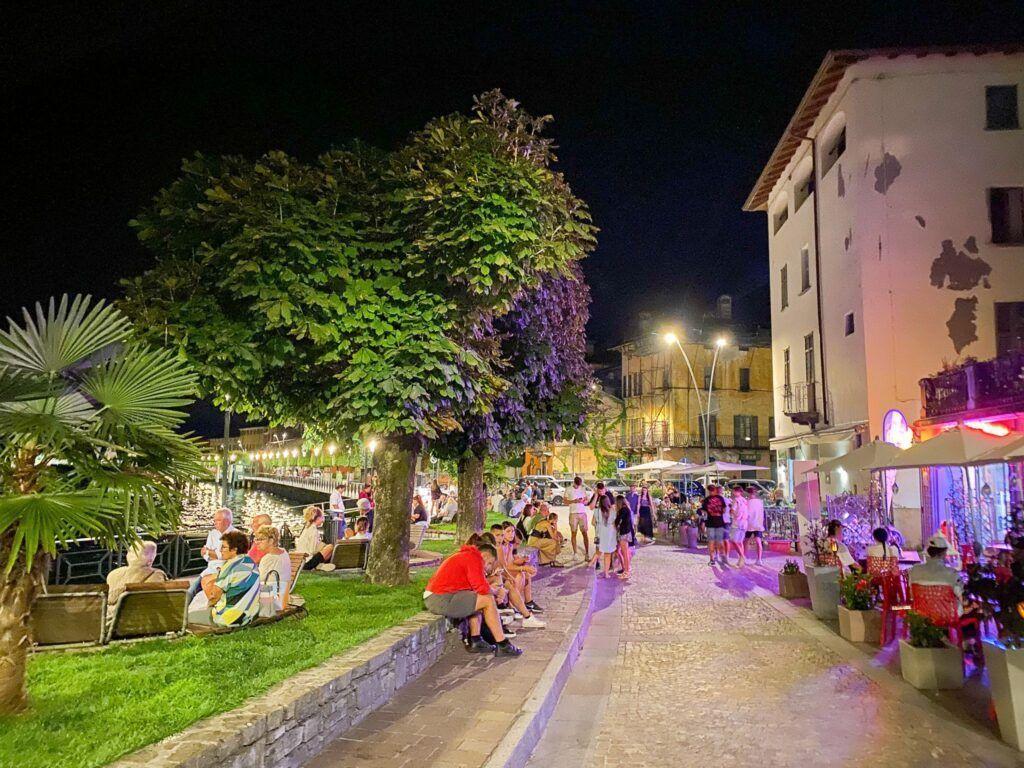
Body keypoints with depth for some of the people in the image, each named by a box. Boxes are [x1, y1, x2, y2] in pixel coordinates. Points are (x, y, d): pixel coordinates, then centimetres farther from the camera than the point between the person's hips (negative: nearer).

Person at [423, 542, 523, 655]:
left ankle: (476, 642, 15)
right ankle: (503, 645, -1)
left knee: (478, 600, 23)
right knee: (488, 601, -7)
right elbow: (482, 588, -14)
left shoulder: (464, 556, 24)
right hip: (442, 600, -10)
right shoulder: (474, 558, -7)